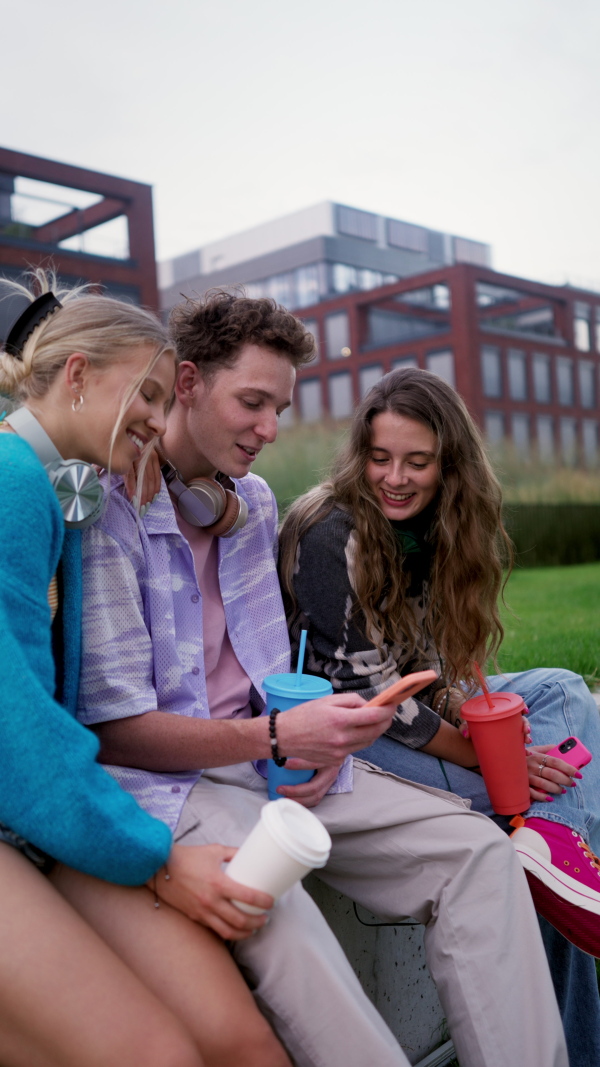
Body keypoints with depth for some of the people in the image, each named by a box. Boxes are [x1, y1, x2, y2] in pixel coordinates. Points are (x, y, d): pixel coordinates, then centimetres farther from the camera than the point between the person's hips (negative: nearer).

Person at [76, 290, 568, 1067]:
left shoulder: (256, 504, 14)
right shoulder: (111, 508, -11)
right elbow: (112, 729, -13)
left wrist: (319, 731, -1)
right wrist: (279, 735, -19)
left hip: (274, 762, 7)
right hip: (163, 780, -6)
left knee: (478, 852, -11)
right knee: (276, 915, -38)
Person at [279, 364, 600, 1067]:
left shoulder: (431, 532, 6)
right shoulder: (330, 534, -18)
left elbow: (434, 666, 8)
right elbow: (365, 687, -20)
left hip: (407, 714, 8)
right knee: (527, 794, -22)